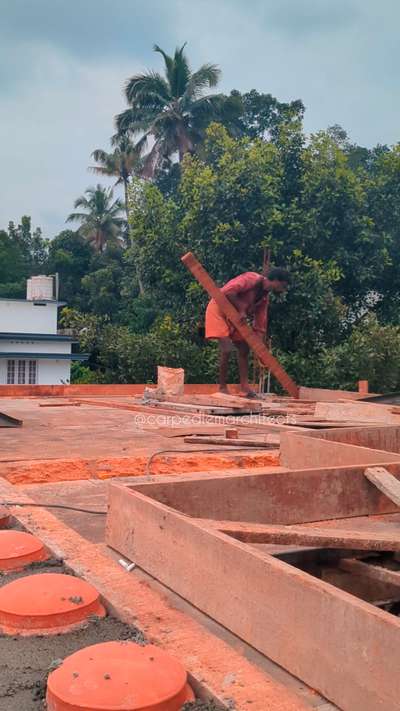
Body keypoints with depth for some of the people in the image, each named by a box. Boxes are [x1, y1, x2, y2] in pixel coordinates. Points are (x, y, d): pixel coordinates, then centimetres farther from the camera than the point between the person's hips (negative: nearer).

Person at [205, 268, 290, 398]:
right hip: (219, 310, -9)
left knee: (244, 349, 7)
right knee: (227, 349, -16)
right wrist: (240, 310, -20)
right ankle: (222, 387, -3)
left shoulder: (264, 296, 5)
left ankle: (244, 387, 11)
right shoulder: (253, 279, -20)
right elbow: (228, 291, -31)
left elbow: (259, 325, 7)